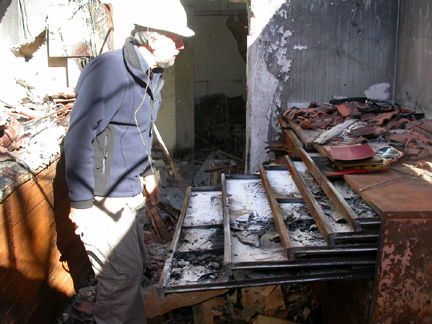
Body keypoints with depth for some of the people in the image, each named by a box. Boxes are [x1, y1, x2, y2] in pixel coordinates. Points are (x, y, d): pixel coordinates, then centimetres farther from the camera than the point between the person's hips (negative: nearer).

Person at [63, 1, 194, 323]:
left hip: (132, 191, 9)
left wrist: (148, 174, 20)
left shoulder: (151, 74, 7)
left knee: (135, 266, 21)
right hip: (103, 198, -9)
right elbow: (78, 139, -23)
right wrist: (81, 203, -20)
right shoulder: (109, 72, -24)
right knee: (124, 275, -1)